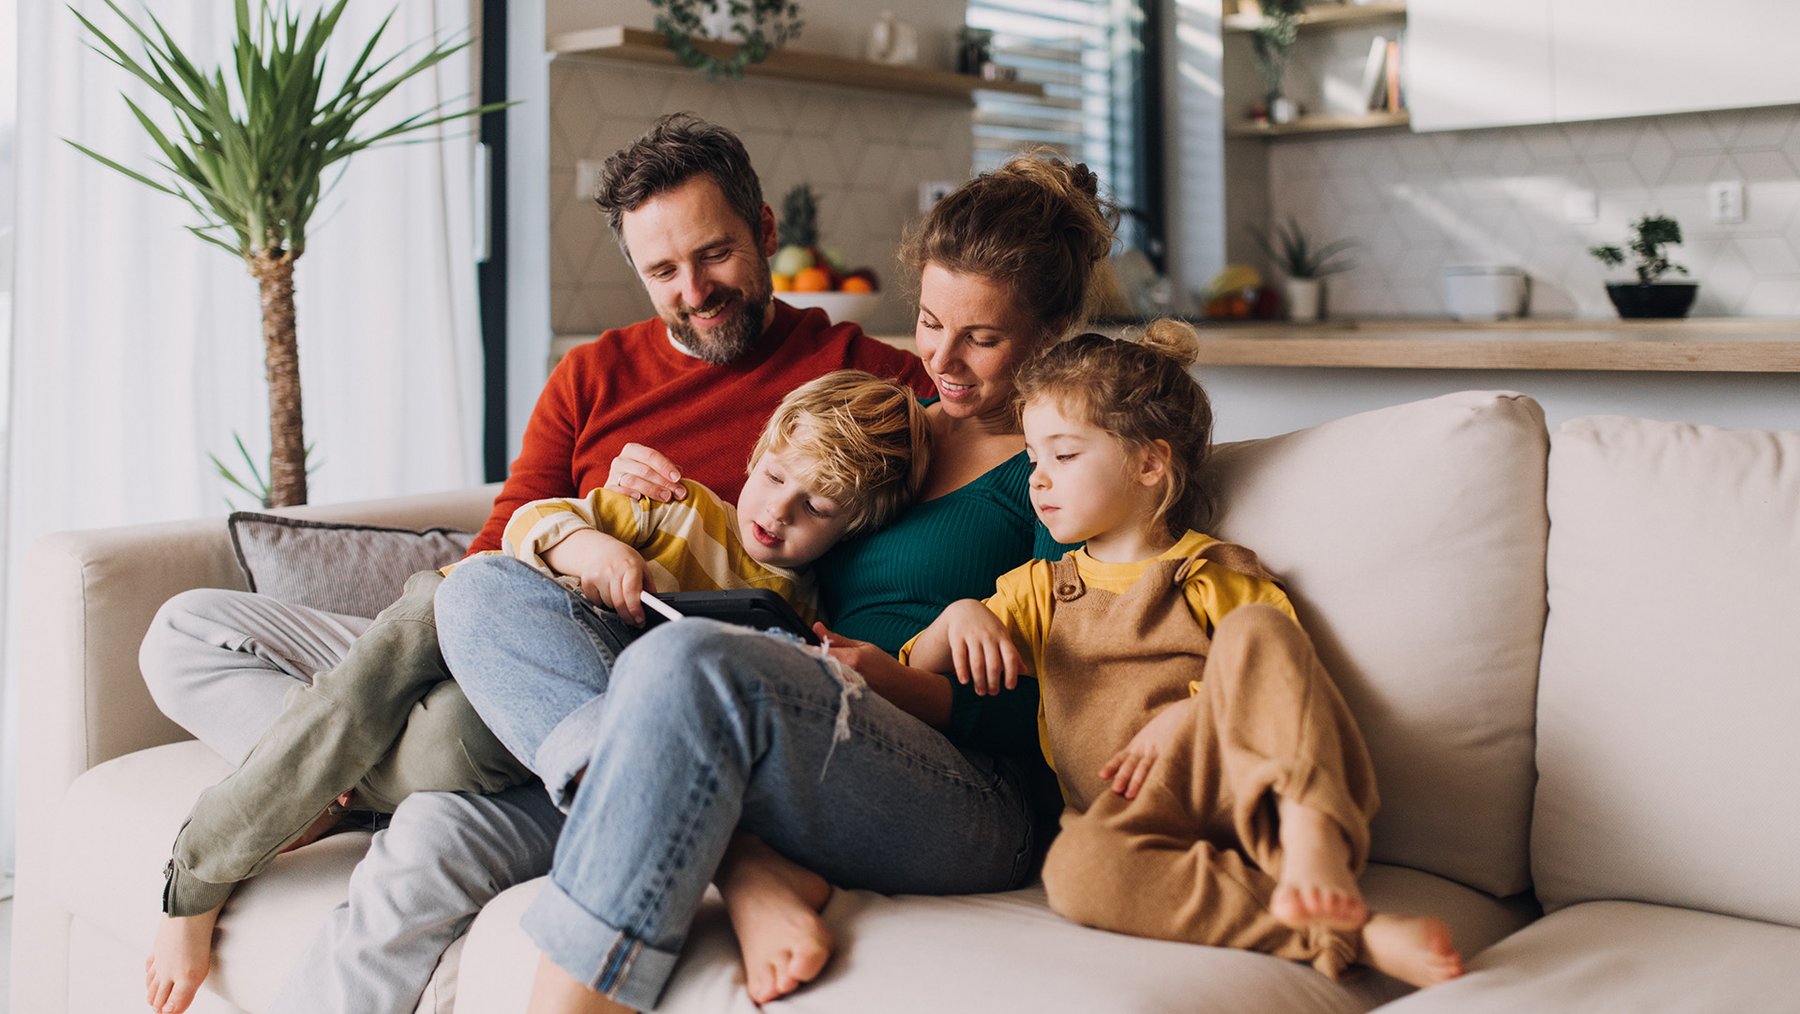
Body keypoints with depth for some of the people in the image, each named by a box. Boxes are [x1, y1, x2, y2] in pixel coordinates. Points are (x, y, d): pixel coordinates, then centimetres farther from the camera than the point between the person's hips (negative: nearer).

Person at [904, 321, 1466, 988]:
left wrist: (1186, 715, -12)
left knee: (1255, 627, -26)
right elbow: (914, 680, 23)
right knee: (1075, 870, -37)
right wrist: (957, 617, 1)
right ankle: (1349, 935, -42)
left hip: (1251, 789, -1)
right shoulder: (1037, 589, 27)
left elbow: (1282, 689, 5)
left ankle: (1312, 843, -44)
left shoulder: (1220, 577, 16)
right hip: (1131, 810, 1)